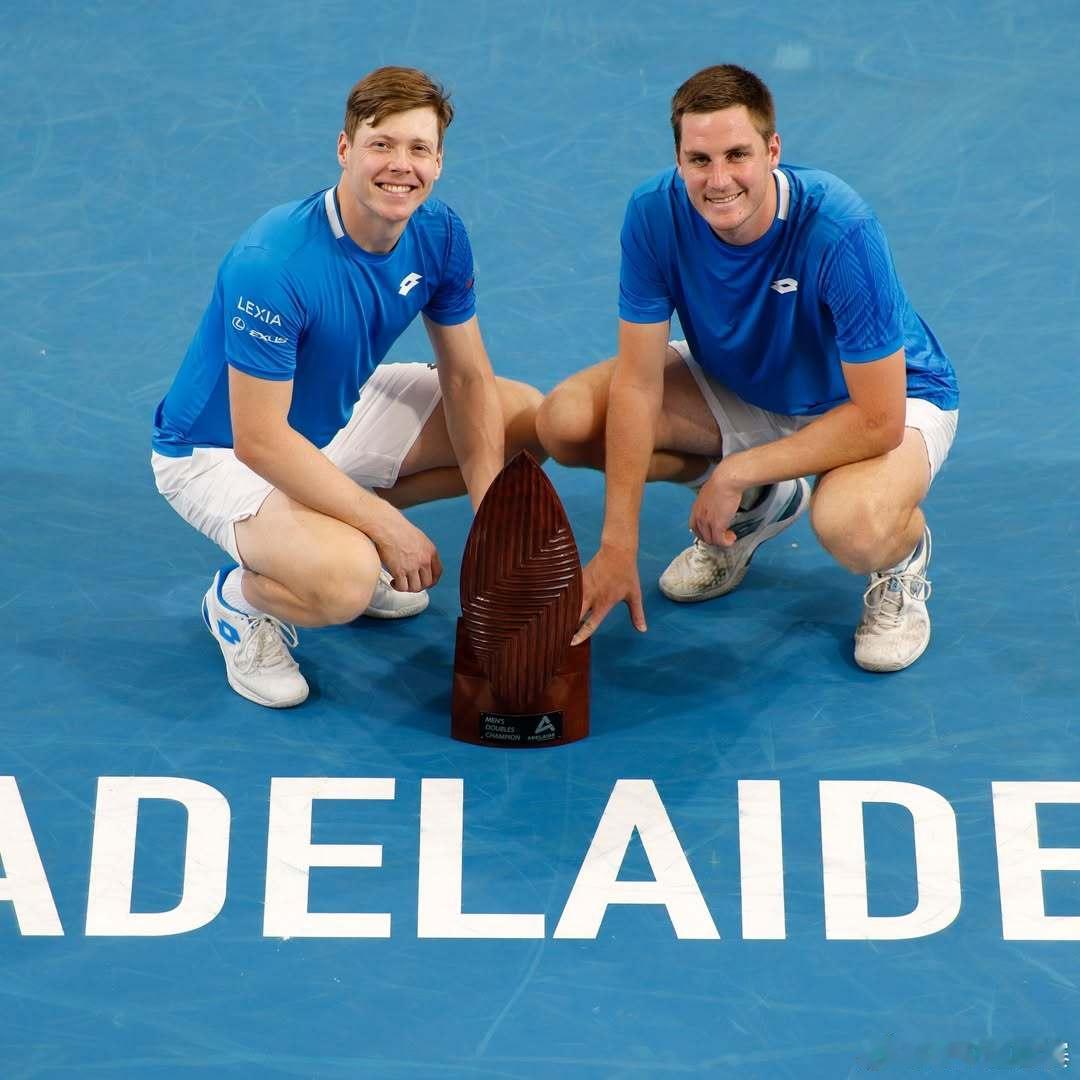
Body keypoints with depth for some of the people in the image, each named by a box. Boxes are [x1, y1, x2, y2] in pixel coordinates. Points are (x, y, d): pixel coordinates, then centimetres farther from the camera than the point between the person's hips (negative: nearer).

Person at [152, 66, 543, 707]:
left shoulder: (440, 234, -12)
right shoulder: (271, 266, -33)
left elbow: (467, 377, -4)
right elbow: (259, 440, -30)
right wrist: (389, 526, -28)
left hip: (343, 411, 8)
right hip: (221, 450, -8)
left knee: (531, 419, 4)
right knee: (345, 583, -35)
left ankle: (348, 530, 11)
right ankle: (240, 595, 1)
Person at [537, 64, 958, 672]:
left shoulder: (840, 230, -35)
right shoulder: (655, 213, -23)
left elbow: (877, 421, -31)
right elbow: (638, 381, -19)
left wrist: (736, 470, -27)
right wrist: (618, 548, -22)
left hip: (890, 398, -5)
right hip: (739, 382, 6)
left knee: (853, 527, -40)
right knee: (566, 420, -15)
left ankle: (904, 552, 3)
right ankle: (761, 505, 10)